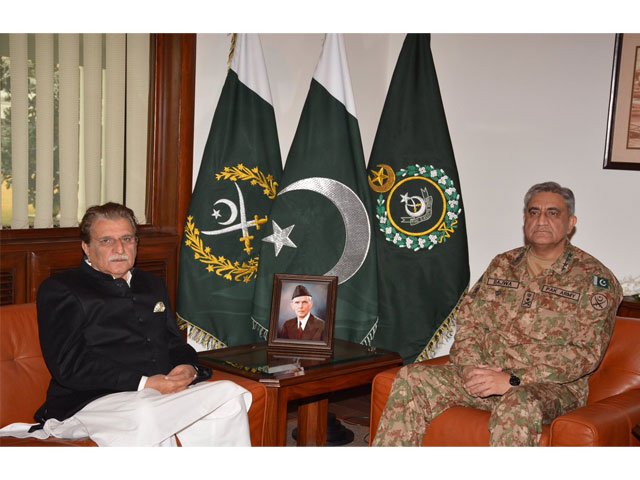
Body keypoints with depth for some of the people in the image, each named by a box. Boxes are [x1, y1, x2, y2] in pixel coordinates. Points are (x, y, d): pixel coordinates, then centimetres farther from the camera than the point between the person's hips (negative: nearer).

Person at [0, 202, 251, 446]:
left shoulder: (152, 285, 27)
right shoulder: (59, 290, 6)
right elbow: (69, 366, -6)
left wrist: (189, 369, -1)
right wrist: (144, 383, -16)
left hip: (164, 393, 6)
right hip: (91, 401, -6)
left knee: (230, 395, -21)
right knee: (145, 416, -39)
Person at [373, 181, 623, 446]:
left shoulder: (594, 278, -2)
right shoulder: (502, 265, 15)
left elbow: (586, 353, -12)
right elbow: (469, 319, 12)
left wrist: (512, 380, -20)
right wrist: (471, 367, -10)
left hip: (551, 385, -5)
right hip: (486, 375, 5)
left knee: (519, 405, -40)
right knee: (412, 377, -15)